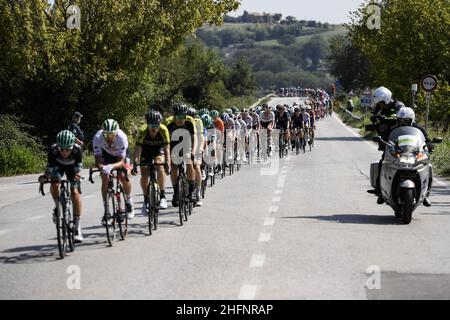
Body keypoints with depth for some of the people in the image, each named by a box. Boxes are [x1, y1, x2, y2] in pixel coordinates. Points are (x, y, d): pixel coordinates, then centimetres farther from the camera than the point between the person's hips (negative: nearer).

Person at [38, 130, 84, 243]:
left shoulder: (77, 150, -38)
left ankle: (77, 227, -11)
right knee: (54, 186, -27)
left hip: (72, 166, -1)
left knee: (75, 192, -16)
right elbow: (49, 169, -28)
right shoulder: (53, 151, -36)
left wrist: (77, 175, -52)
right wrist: (45, 177, -49)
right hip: (58, 165, 1)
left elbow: (78, 169, -31)